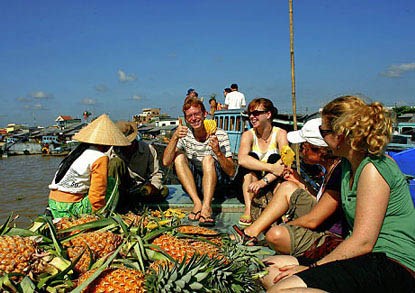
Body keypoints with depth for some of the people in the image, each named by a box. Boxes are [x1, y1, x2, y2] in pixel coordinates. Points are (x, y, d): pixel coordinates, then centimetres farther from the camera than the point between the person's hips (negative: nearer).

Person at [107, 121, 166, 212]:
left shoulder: (148, 149, -5)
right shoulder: (111, 152, -8)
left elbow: (156, 173, -1)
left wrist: (151, 187, -20)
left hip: (140, 188, 1)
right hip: (120, 189, -1)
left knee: (163, 191, -23)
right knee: (116, 162, -26)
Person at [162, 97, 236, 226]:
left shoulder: (220, 135, -8)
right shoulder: (185, 135, 0)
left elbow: (231, 172, -14)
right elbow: (166, 162, -12)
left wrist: (218, 152, -31)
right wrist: (175, 137, -23)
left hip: (216, 182, -3)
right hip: (191, 183, 3)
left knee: (208, 159, -28)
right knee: (179, 156, -19)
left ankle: (206, 206, -40)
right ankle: (197, 203, -28)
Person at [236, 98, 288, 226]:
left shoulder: (280, 133, -9)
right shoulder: (248, 135, -7)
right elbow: (242, 159, -29)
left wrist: (265, 180, -38)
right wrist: (271, 168, -39)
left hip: (273, 183, 0)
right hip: (250, 184, 1)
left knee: (275, 158, -25)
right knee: (252, 156, -25)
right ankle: (248, 209, -33)